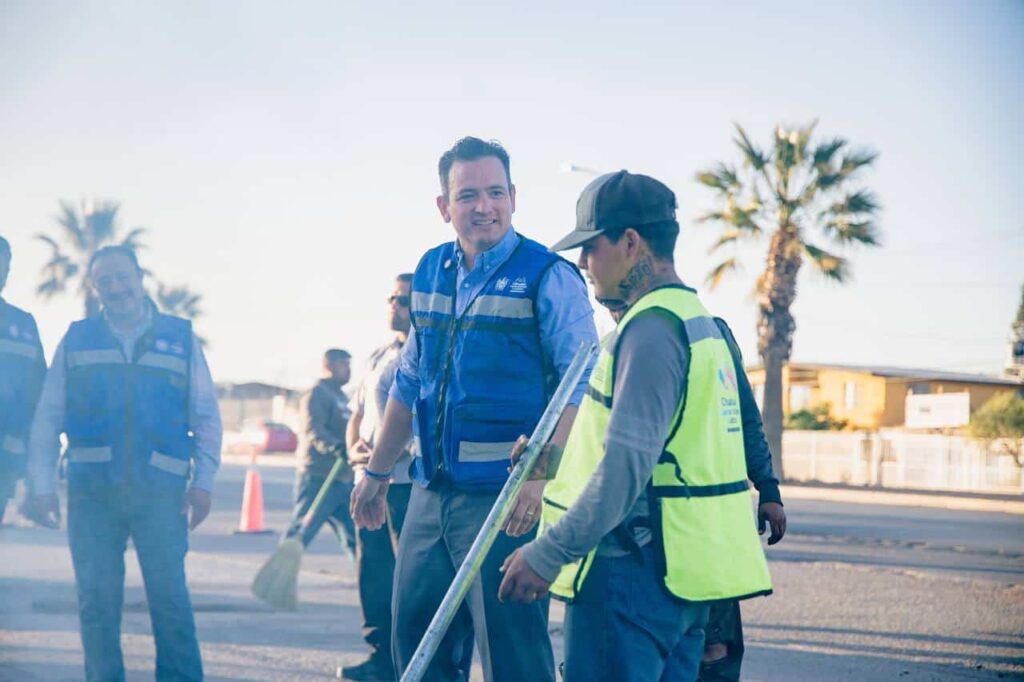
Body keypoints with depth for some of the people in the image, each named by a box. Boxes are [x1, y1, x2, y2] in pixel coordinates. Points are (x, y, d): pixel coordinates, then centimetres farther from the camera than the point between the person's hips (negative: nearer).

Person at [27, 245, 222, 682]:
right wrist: (42, 485, 2)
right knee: (96, 602, 2)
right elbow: (47, 417, 10)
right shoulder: (76, 340, 11)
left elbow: (206, 417, 10)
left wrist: (203, 481, 0)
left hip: (160, 492, -1)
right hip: (90, 492, 1)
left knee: (170, 597, -7)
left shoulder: (180, 338, 10)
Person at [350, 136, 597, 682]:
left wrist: (543, 476, -26)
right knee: (414, 635, 12)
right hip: (432, 491, 7)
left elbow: (582, 386, -14)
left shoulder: (548, 278, -9)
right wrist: (376, 473, 22)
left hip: (507, 495, -7)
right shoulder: (430, 273, 11)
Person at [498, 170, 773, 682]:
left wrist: (551, 553, -22)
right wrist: (555, 458, 21)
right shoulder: (696, 319, 18)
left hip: (634, 574, -10)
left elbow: (629, 463, -23)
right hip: (683, 573, 10)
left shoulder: (652, 327, -15)